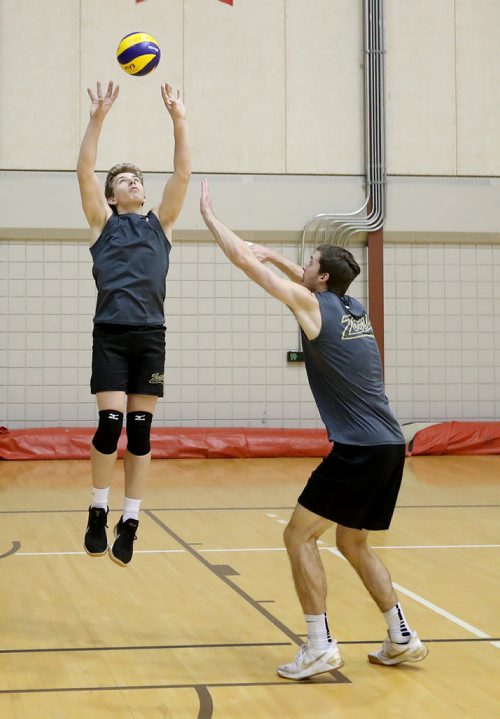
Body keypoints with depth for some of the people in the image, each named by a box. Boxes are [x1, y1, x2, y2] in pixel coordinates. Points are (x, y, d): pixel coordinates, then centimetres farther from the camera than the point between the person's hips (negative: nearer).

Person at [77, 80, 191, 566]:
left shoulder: (160, 223, 15)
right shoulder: (103, 223, 10)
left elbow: (182, 174, 5)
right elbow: (84, 171, -3)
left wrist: (179, 120, -3)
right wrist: (98, 118, -11)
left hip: (151, 335, 2)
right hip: (111, 334, -2)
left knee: (140, 429, 2)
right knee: (111, 422, -12)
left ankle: (129, 523, 8)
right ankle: (98, 513, 5)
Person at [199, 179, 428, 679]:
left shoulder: (314, 306, -6)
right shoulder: (355, 310, 15)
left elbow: (245, 261, -2)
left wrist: (208, 214, 8)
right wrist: (279, 259, 36)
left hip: (359, 450, -8)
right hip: (389, 448, 8)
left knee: (299, 535, 1)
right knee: (352, 542, 20)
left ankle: (320, 647, -3)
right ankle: (402, 639, 19)